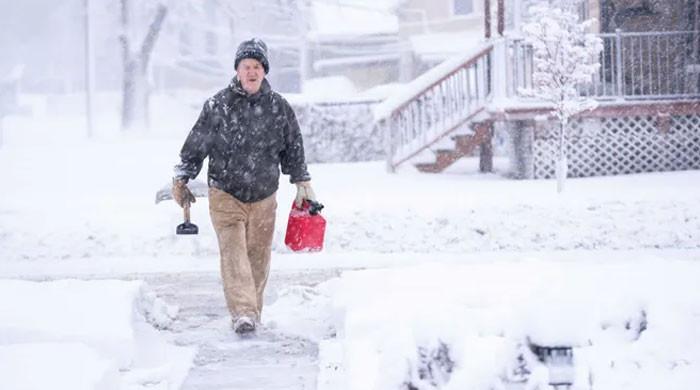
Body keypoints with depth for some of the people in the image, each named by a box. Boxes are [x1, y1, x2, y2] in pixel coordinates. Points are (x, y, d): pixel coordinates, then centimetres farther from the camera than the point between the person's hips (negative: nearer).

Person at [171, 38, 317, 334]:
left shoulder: (279, 107, 2)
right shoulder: (217, 106, -6)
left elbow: (293, 149, 12)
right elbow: (195, 145, 1)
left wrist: (303, 184, 15)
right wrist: (181, 180, 2)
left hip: (264, 199, 3)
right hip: (225, 196, -3)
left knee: (258, 257, 8)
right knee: (233, 253, -15)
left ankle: (253, 313, 20)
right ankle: (243, 313, -22)